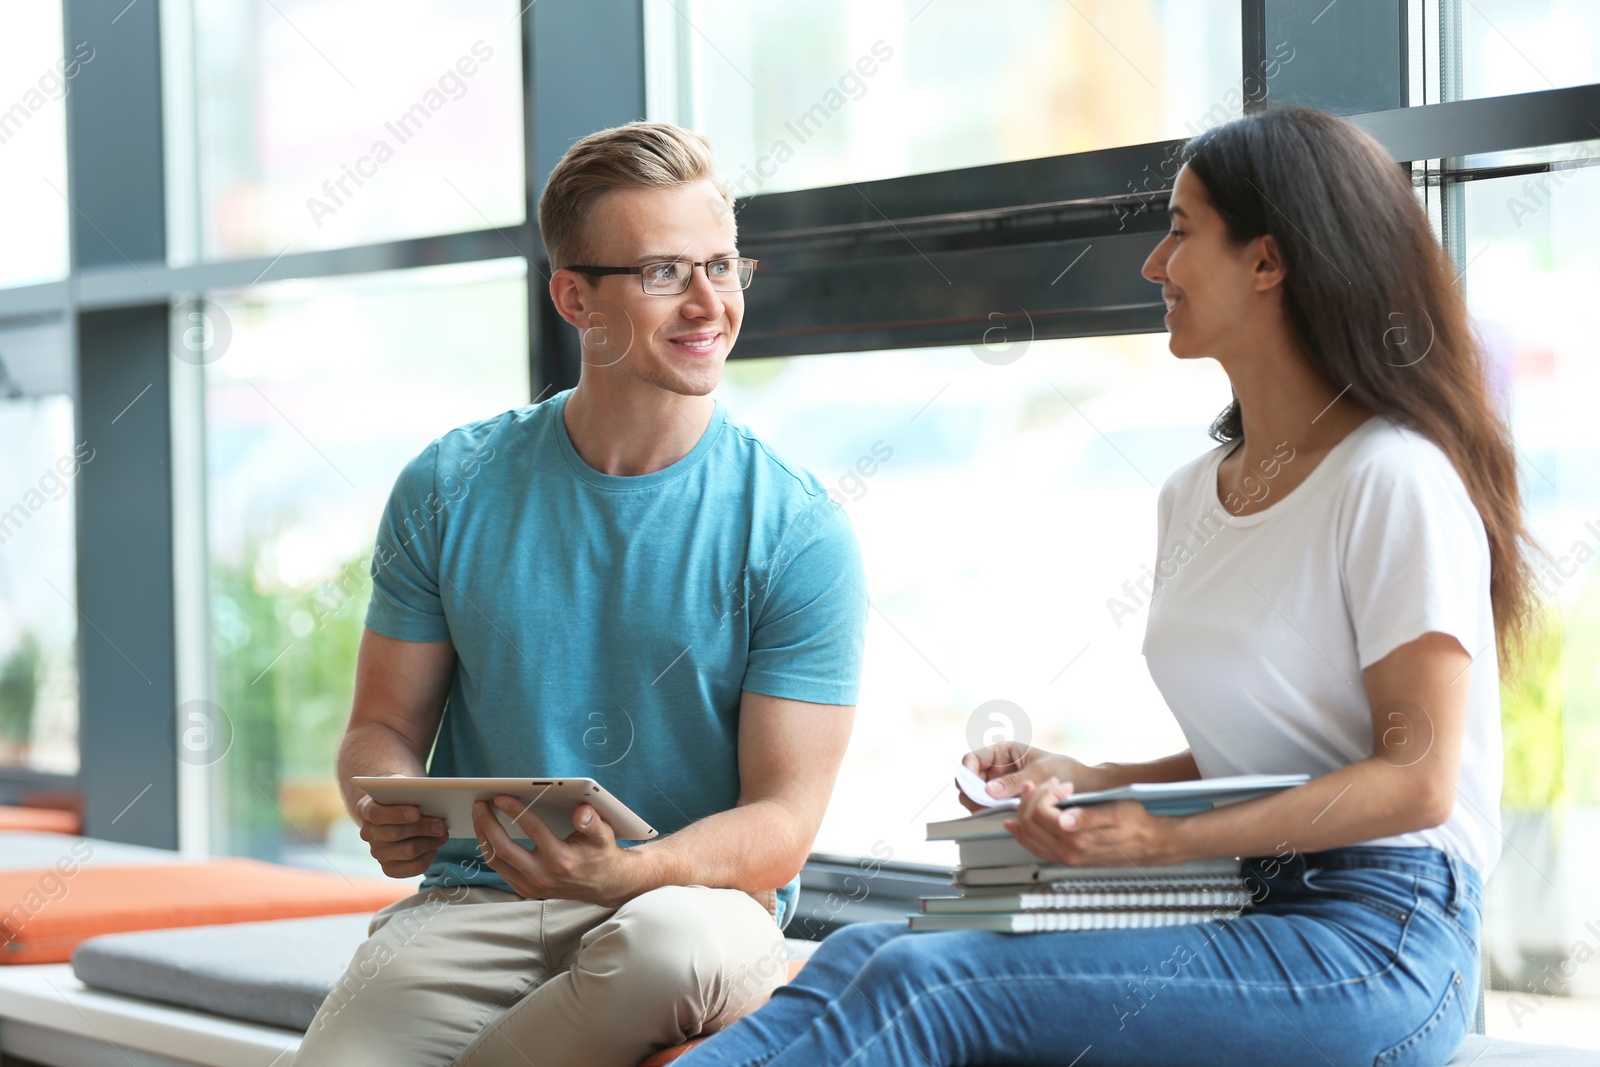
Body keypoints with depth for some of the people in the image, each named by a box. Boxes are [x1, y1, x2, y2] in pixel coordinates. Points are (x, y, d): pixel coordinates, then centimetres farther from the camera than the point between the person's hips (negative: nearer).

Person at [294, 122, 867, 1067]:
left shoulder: (799, 534, -3)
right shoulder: (450, 491, 6)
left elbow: (782, 823, -6)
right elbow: (385, 725, 12)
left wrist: (623, 873, -27)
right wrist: (389, 812, -14)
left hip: (697, 898, 1)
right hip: (473, 904, 0)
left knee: (671, 941, -37)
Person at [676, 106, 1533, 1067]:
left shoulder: (1394, 482, -9)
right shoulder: (1192, 497, 18)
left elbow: (1416, 779, -15)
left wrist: (1162, 840, -19)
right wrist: (1082, 782, 4)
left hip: (1377, 945, -7)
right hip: (1246, 912, 8)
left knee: (923, 981, -24)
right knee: (865, 952, -16)